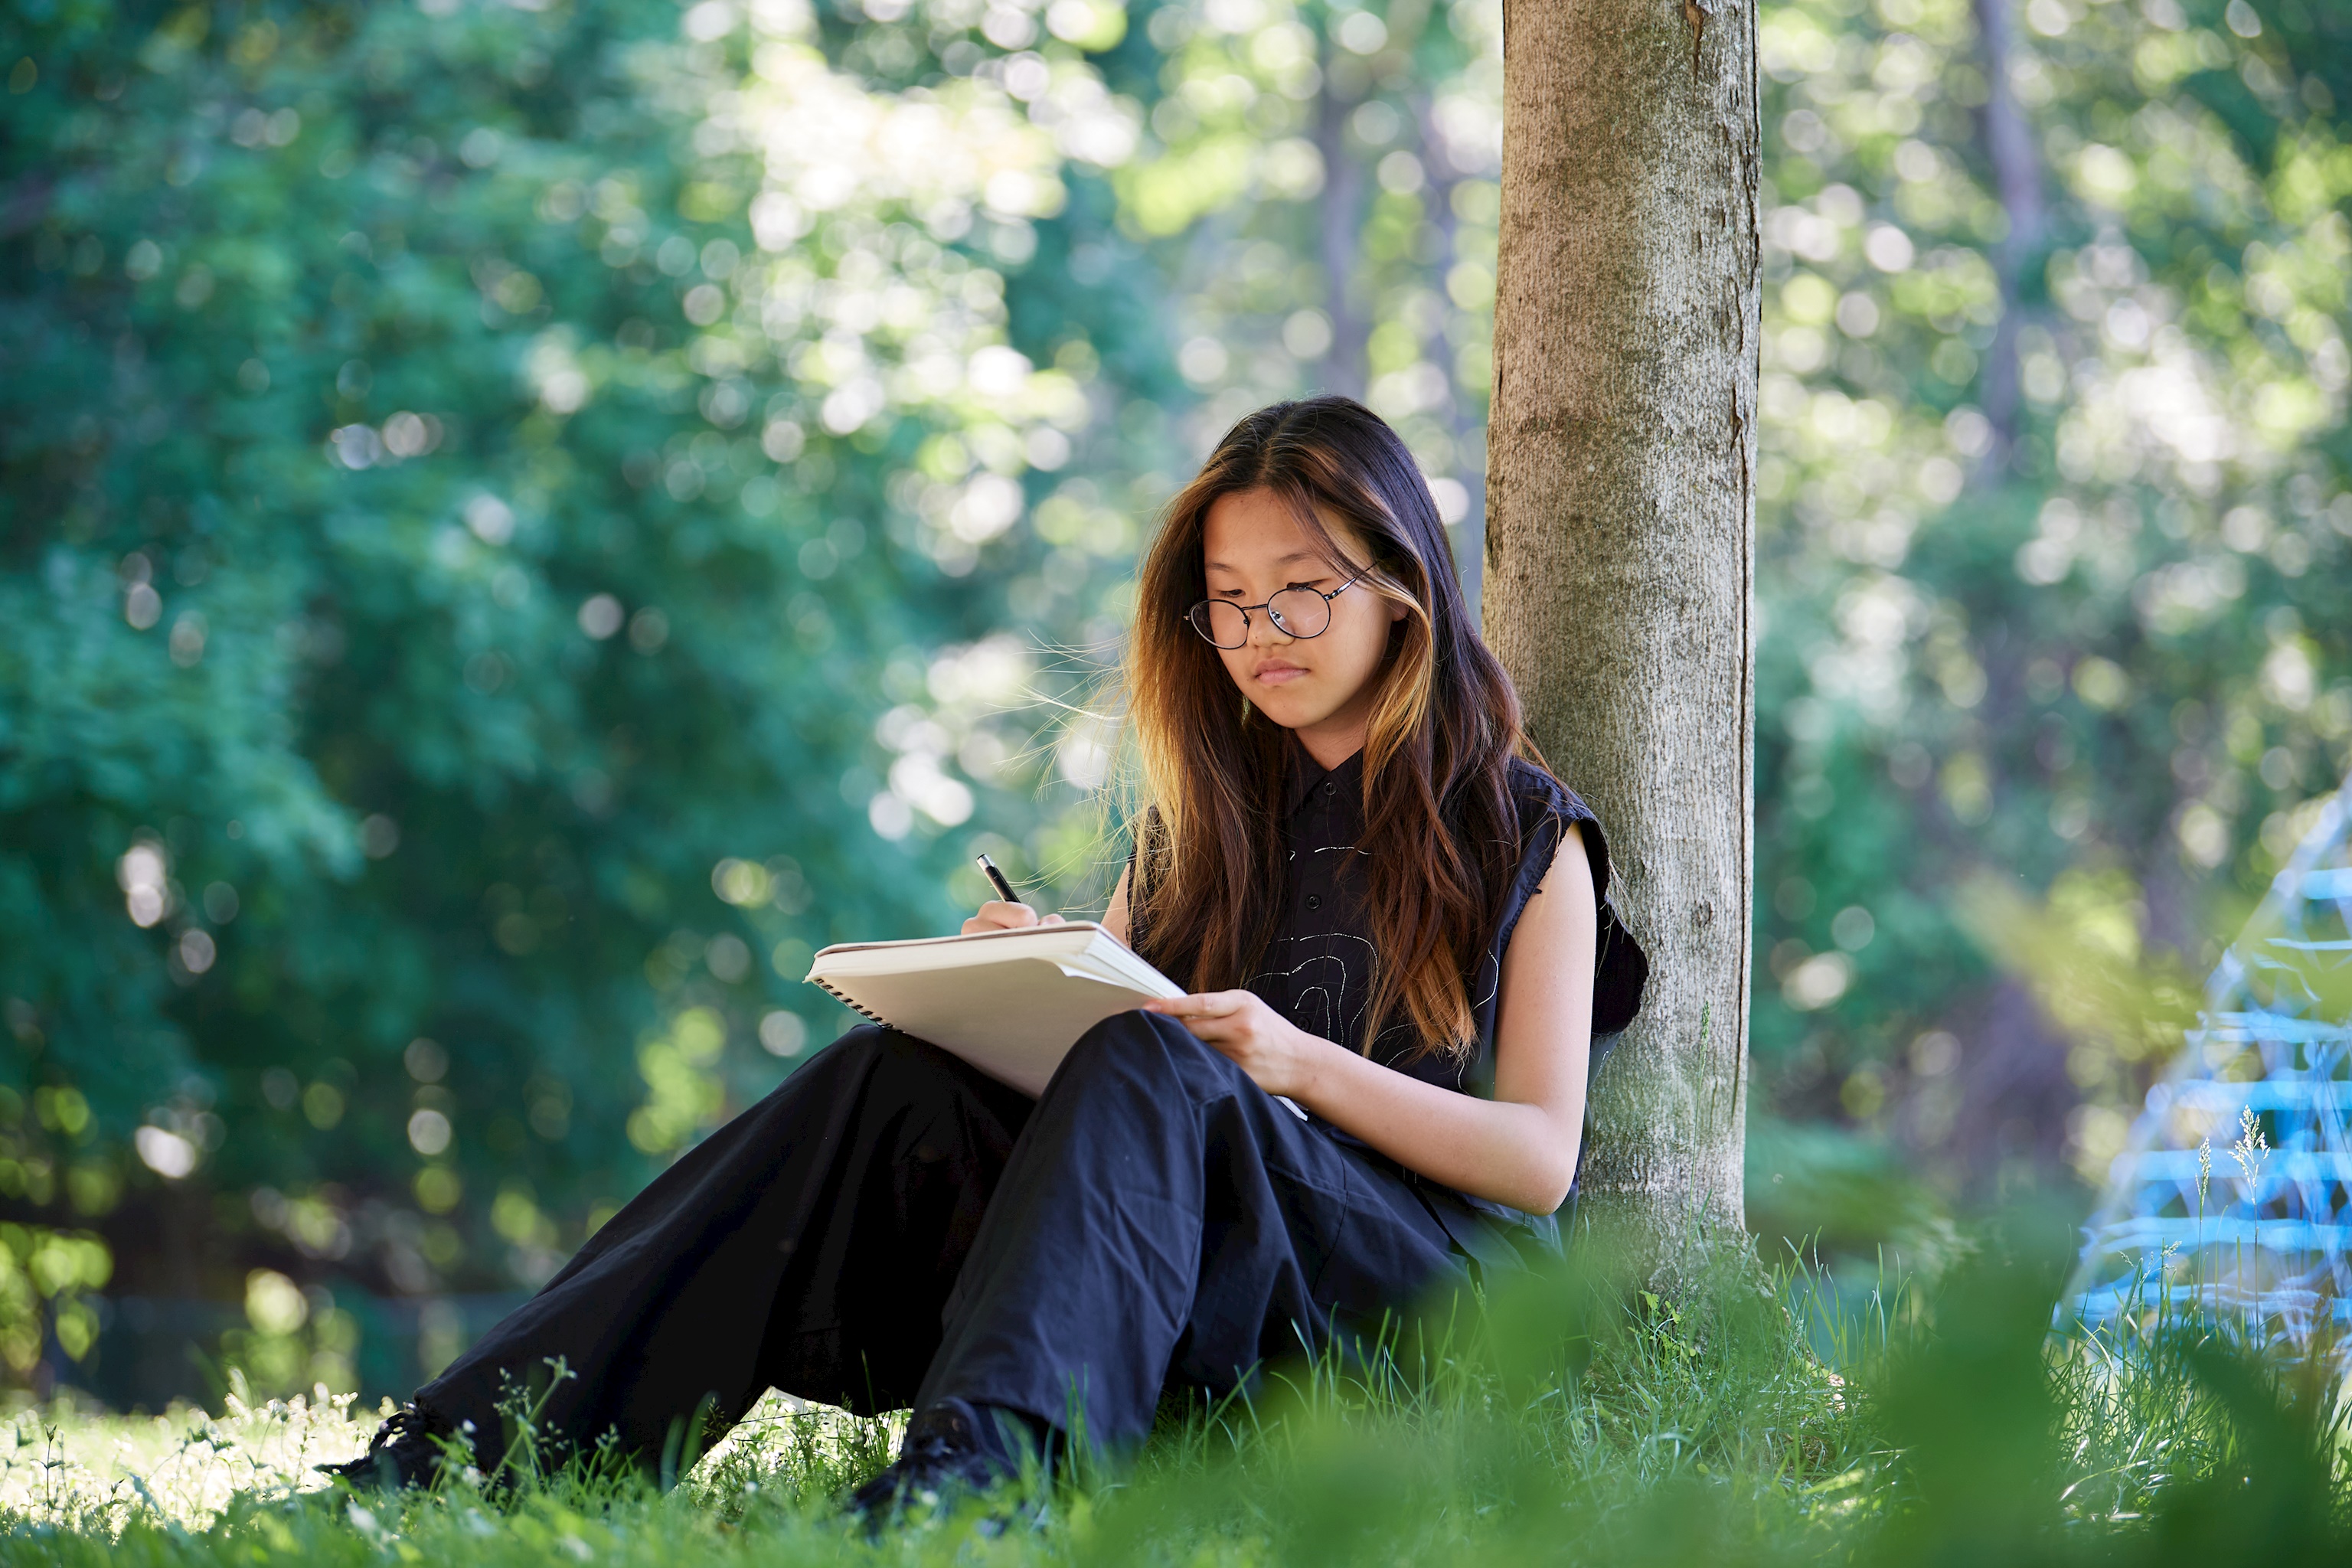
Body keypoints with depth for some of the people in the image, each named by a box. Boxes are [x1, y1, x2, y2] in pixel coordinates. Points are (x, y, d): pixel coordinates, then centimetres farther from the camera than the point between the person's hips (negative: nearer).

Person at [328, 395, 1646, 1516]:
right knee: (898, 1077, -21)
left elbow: (1543, 1156, -2)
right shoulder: (1210, 815, 23)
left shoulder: (1522, 833, 8)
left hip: (1429, 1289, -4)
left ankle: (965, 1471, -63)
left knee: (1150, 1071, -34)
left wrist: (1303, 1062, -16)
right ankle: (474, 1442, -38)